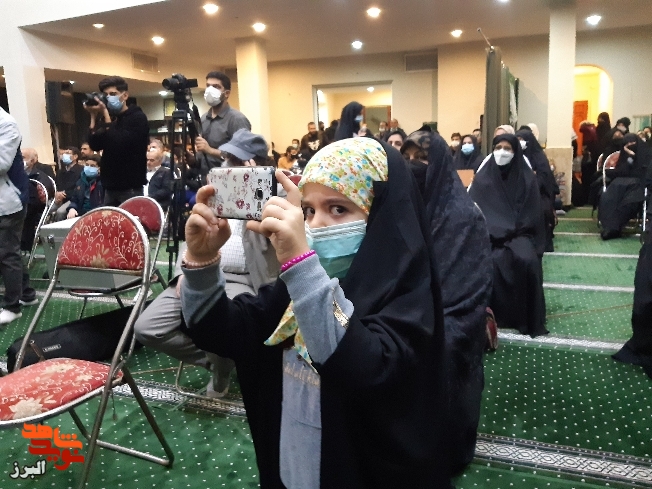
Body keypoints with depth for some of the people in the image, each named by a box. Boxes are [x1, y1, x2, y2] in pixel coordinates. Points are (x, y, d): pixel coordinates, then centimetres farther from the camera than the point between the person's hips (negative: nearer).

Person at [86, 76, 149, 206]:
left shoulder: (137, 117, -5)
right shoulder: (107, 118, 14)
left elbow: (119, 144, -18)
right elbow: (95, 145, 4)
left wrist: (105, 113, -14)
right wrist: (94, 116, -2)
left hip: (130, 186, -6)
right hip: (110, 186, 6)